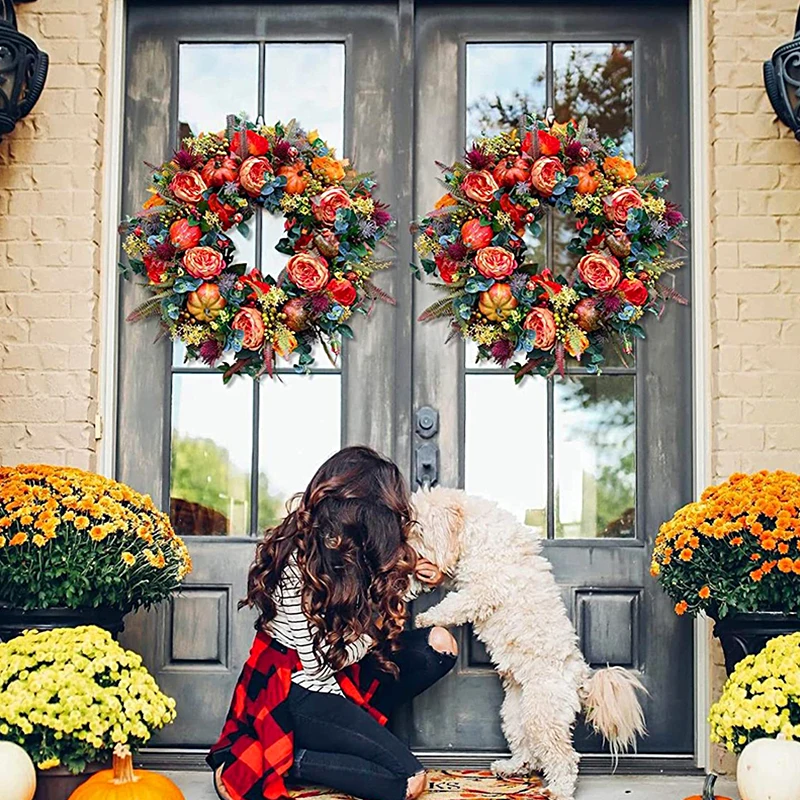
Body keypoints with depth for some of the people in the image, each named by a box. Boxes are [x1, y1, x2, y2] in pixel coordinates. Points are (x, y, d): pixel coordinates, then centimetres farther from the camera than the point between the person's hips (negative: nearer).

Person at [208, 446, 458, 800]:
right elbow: (319, 660, -21)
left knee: (439, 643, 2)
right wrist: (378, 625, -11)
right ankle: (284, 762, -8)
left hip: (337, 677, 9)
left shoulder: (342, 545, 0)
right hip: (299, 696, -9)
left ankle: (356, 723, 0)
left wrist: (412, 580, 10)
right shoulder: (300, 562, -24)